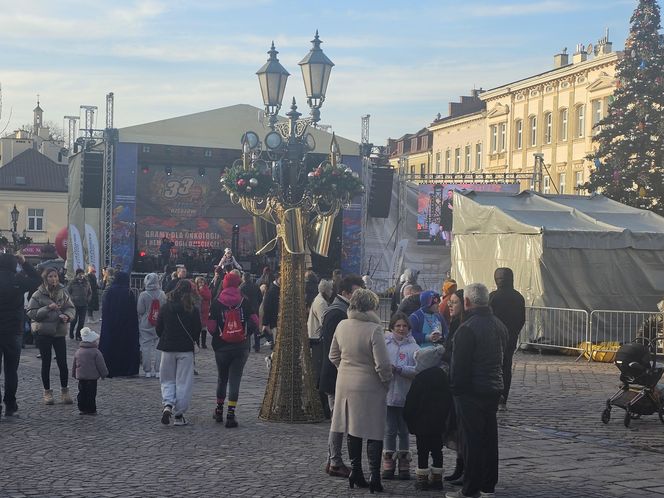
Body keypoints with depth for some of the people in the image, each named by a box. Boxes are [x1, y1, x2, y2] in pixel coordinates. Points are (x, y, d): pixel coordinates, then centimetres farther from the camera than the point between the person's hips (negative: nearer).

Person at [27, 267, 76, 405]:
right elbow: (31, 312, -9)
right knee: (46, 363, 7)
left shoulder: (63, 292, 3)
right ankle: (47, 391, 18)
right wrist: (47, 308, -21)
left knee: (63, 363, 0)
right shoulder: (38, 294, -5)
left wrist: (67, 315, -15)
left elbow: (71, 308, 7)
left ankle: (65, 390, 14)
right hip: (43, 333, -2)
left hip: (59, 332, 2)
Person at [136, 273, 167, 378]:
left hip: (145, 326, -2)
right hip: (160, 325, 2)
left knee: (146, 347, 5)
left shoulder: (143, 295, -11)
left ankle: (147, 370, 6)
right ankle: (158, 370, 5)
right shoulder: (162, 294, -4)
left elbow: (140, 311, -6)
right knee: (159, 347, 6)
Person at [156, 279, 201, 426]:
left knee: (168, 380, 14)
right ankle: (179, 415, 6)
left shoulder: (165, 308, -1)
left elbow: (158, 329, 3)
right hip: (186, 349, -2)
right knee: (183, 382, 5)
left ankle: (167, 404, -11)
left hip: (167, 349, 2)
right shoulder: (193, 310, -7)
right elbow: (197, 330, -2)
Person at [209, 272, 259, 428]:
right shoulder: (245, 301, 0)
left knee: (221, 378, 17)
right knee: (235, 380, 1)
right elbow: (254, 322, -5)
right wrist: (246, 335, 10)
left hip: (222, 348, 0)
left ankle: (219, 410, 27)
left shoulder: (217, 303, -2)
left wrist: (217, 338, 11)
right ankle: (231, 413, -8)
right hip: (241, 348, 0)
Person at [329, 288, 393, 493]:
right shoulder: (374, 330, -20)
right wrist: (387, 380, -1)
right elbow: (382, 364, -19)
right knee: (374, 433, 4)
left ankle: (356, 472, 23)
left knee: (353, 431, 16)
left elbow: (334, 356, 10)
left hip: (346, 385, 6)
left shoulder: (341, 326, -1)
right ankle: (375, 478, 4)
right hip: (369, 387, -6)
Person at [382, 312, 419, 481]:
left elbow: (418, 370, -10)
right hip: (388, 395, 0)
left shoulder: (414, 347, -1)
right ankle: (388, 465, 15)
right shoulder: (384, 343, 0)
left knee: (403, 431, 10)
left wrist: (399, 369, -18)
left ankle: (404, 465, 20)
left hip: (406, 396, 0)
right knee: (390, 430, 5)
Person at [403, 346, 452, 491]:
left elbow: (411, 402, -12)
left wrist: (408, 418, -1)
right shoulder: (443, 376, 5)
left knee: (423, 451, 0)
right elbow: (449, 399, 13)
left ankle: (422, 479, 3)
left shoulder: (421, 378, -15)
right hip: (439, 422, 7)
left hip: (423, 422, -7)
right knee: (437, 450, 12)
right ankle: (436, 479, 16)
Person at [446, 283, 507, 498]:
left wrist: (455, 387, -9)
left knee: (471, 440, -2)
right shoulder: (498, 325, 9)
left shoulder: (467, 329, -19)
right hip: (494, 389, 8)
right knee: (489, 437, 15)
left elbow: (459, 364, -19)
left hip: (471, 391, -8)